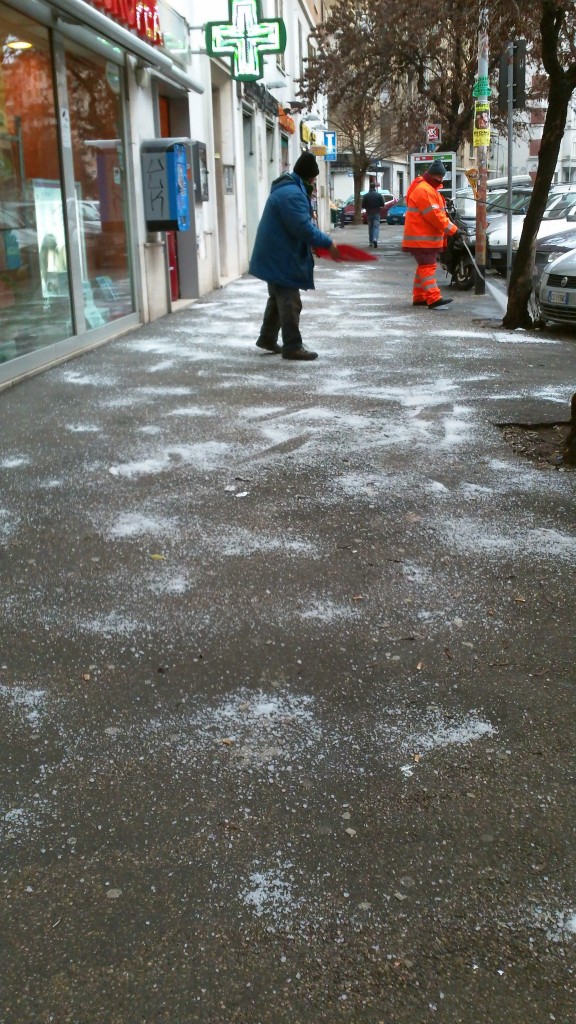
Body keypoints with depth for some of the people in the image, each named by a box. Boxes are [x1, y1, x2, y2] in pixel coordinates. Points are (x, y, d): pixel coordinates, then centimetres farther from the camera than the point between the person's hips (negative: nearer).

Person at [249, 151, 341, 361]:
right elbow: (304, 228, -28)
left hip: (276, 255, 11)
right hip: (281, 258, -11)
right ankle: (292, 347, -2)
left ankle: (267, 338, 30)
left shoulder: (288, 188, 14)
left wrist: (318, 243, 8)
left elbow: (301, 224, 18)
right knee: (290, 302, -6)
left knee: (278, 299, 20)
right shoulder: (292, 194, -23)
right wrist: (328, 243, -20)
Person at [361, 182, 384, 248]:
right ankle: (375, 239, -25)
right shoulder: (379, 195, -4)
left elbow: (363, 206, -4)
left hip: (369, 213, 1)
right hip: (376, 213, -1)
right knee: (376, 227, -2)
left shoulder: (365, 196, -5)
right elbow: (382, 205, -2)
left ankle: (371, 241, 16)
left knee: (370, 227, 13)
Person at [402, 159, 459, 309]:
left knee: (424, 266, 14)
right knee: (428, 267, -16)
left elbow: (438, 212, 24)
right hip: (421, 238, -11)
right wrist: (452, 229, -20)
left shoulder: (430, 188, 20)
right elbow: (434, 215, -22)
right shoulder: (423, 190, -16)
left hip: (427, 237, 11)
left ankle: (419, 297, 19)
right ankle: (434, 299, -23)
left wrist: (448, 226, 12)